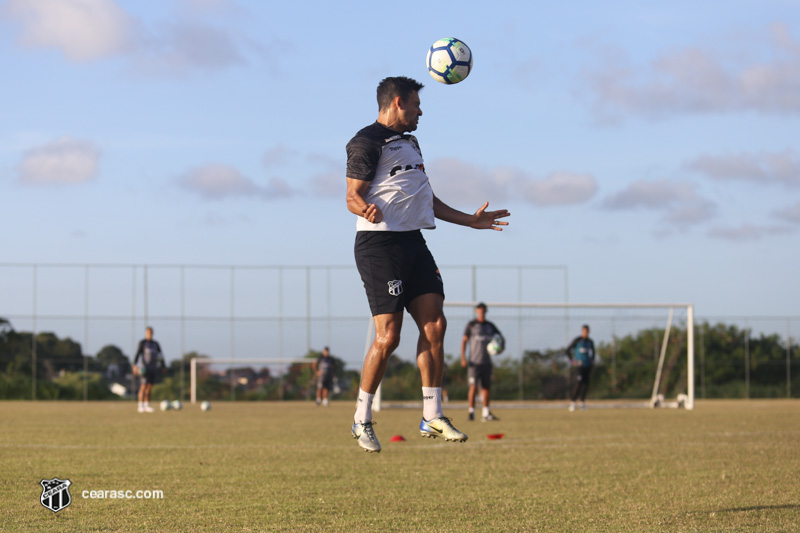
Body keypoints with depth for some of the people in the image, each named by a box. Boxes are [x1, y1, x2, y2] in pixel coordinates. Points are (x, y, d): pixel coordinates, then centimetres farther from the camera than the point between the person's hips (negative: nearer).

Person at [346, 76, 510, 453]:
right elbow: (353, 196, -11)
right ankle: (362, 420, 3)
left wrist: (470, 220, 32)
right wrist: (367, 209, -34)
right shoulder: (367, 142, -4)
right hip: (379, 244, -9)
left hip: (414, 243, 9)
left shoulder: (410, 143, 25)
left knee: (435, 325, -1)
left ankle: (432, 417, 5)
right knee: (388, 335, -11)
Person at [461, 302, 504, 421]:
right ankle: (471, 412, -5)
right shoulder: (471, 325, -1)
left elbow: (500, 336, 20)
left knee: (487, 387, 4)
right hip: (474, 362, -4)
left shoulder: (490, 326, 11)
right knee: (473, 387, -11)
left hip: (486, 362, 4)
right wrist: (463, 358, -12)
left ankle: (486, 414, 9)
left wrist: (502, 343, -5)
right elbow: (464, 341, -2)